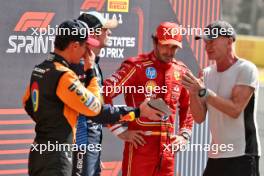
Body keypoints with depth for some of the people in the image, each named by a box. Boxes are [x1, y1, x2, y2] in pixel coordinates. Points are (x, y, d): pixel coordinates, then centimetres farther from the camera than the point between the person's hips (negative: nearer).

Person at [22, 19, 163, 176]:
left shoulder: (40, 69, 8)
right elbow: (96, 109, -18)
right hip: (55, 158, -9)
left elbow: (28, 103, 22)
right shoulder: (64, 75, -20)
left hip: (39, 152, 9)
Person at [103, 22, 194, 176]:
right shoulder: (137, 66, -9)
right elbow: (104, 93, -15)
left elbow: (187, 106, 25)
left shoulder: (181, 71, 11)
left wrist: (184, 134, 12)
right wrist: (120, 130, -13)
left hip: (168, 148, 6)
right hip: (141, 145, -6)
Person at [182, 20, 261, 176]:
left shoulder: (246, 69, -9)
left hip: (242, 157, -7)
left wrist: (203, 92, -23)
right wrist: (193, 93, -10)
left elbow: (235, 110, -19)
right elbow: (199, 118, 7)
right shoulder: (207, 73, 10)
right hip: (215, 157, 7)